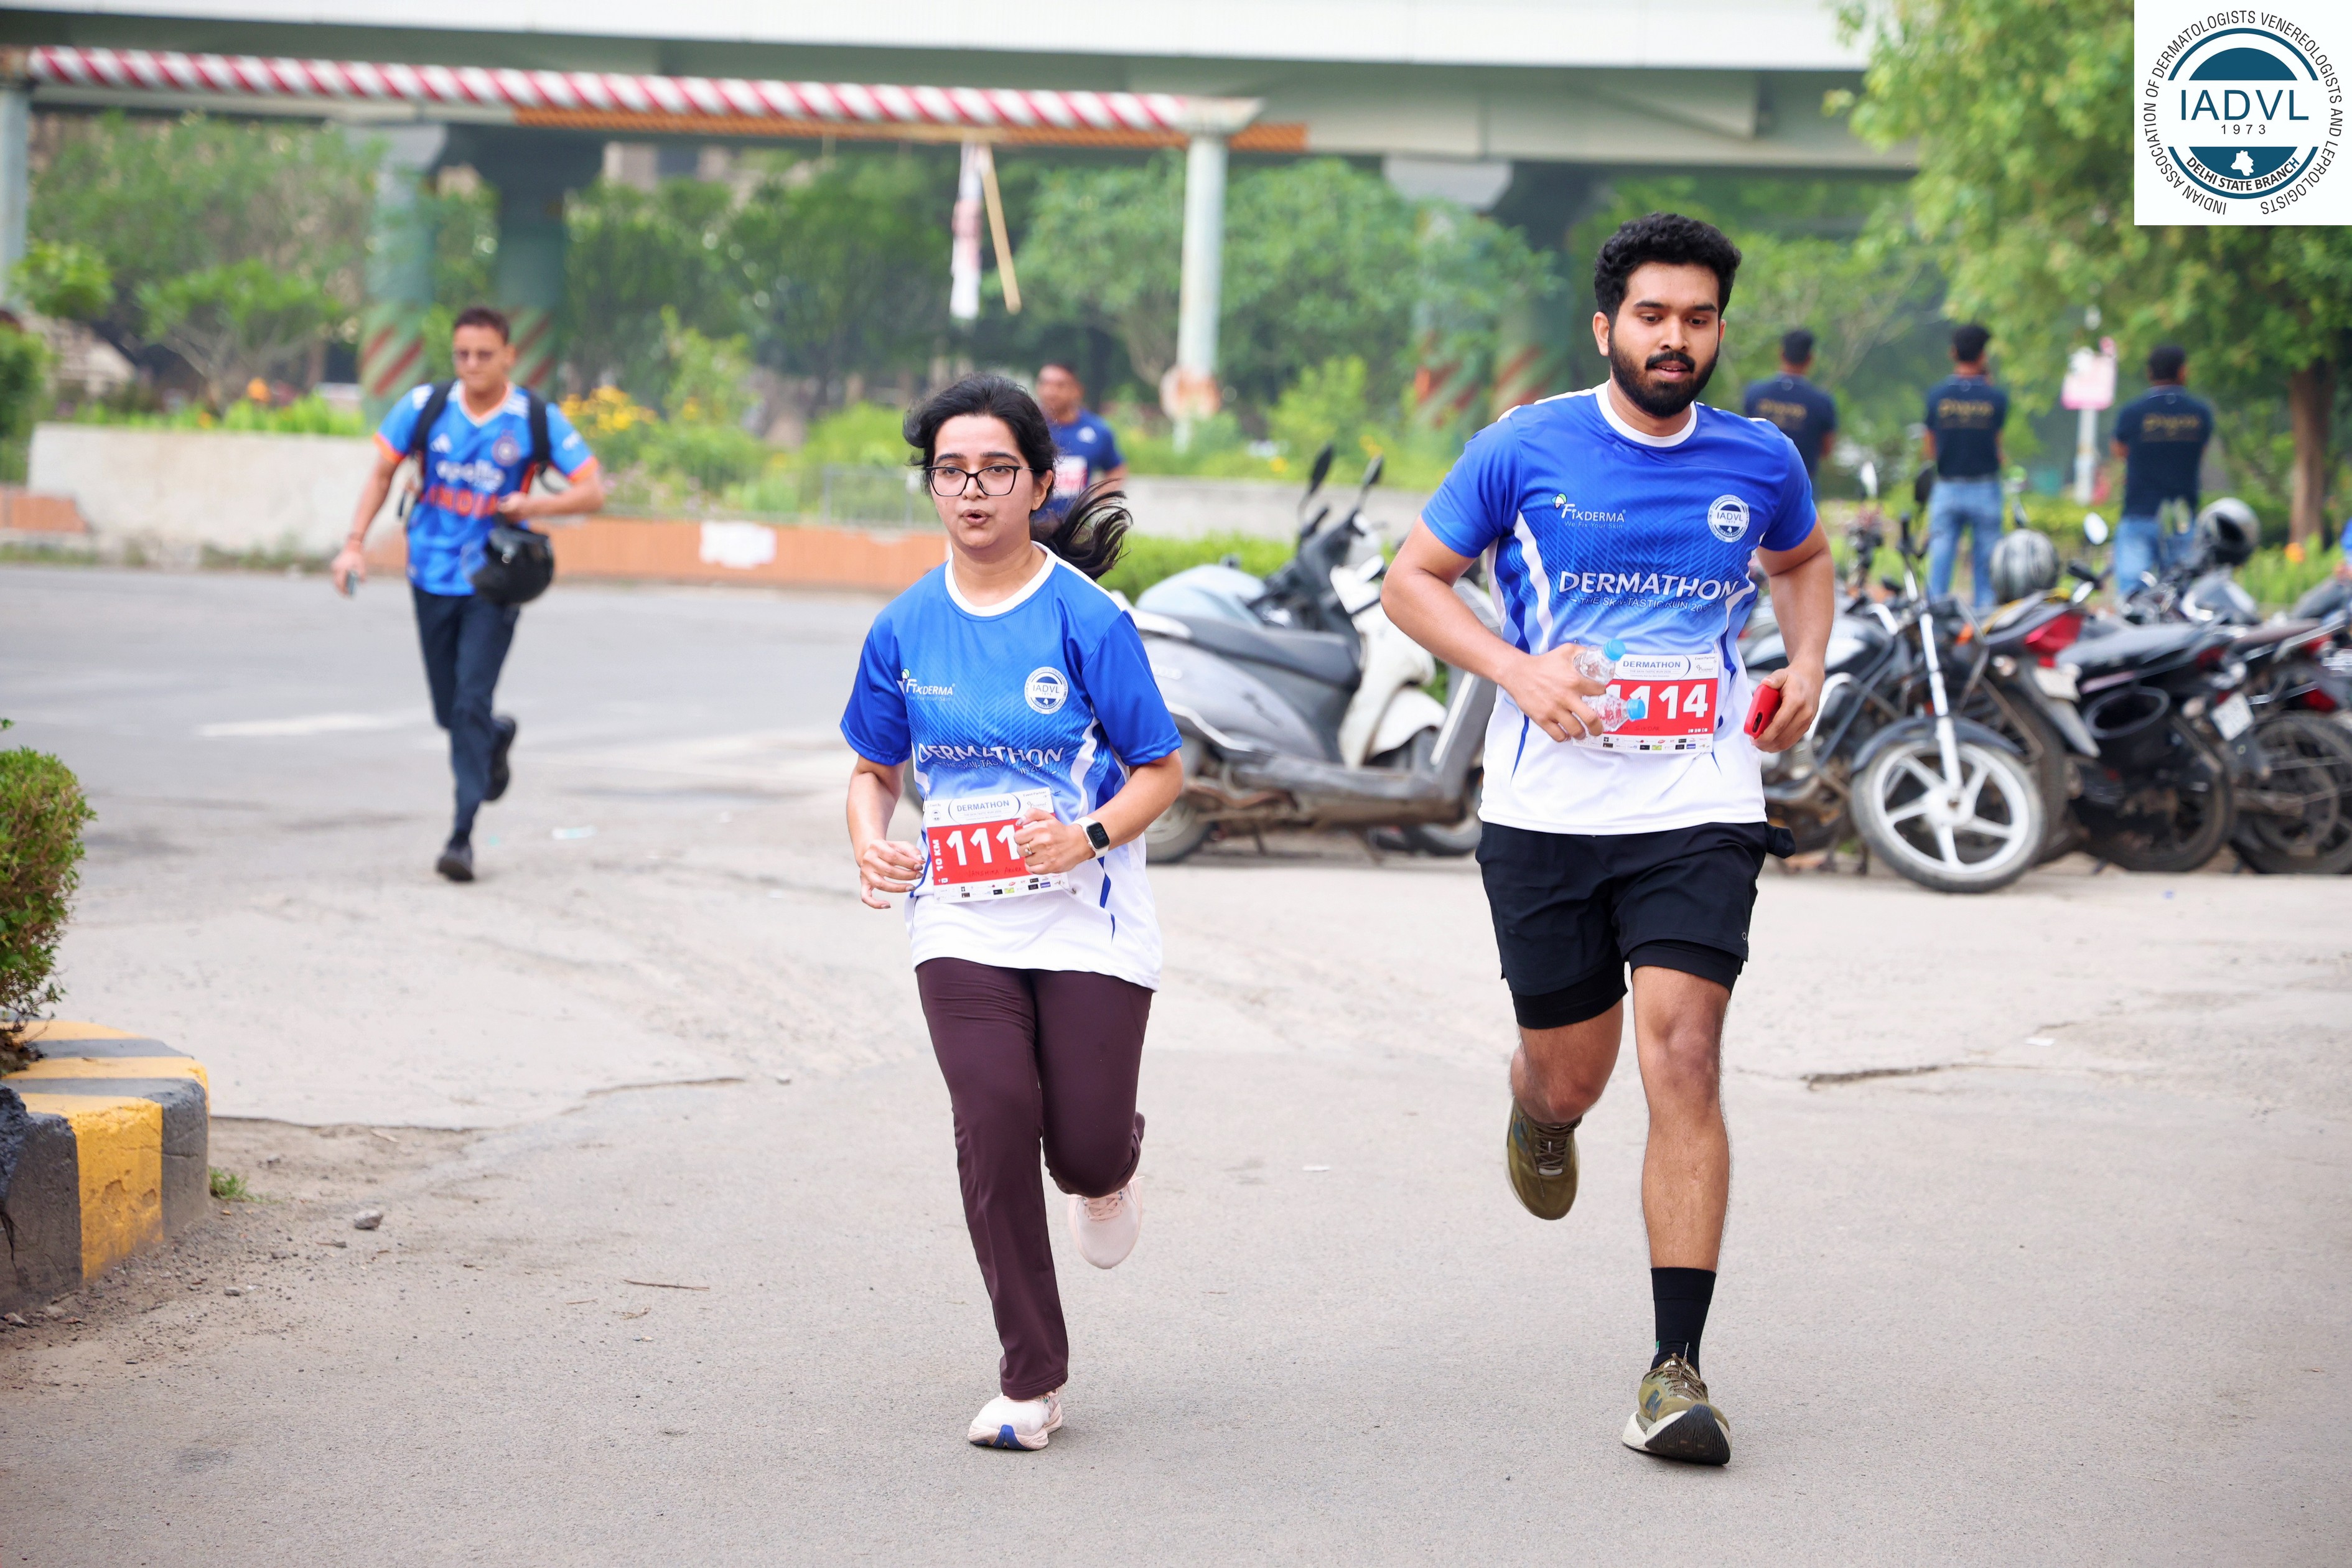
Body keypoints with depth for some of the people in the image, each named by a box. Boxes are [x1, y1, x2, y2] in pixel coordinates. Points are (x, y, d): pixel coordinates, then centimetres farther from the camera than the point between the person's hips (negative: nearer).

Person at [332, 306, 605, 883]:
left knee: (471, 702, -14)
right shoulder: (425, 406, -3)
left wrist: (534, 505, -21)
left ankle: (463, 833, -10)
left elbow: (592, 492, -5)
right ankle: (497, 738, 46)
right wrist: (355, 544, 0)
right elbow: (383, 473, 8)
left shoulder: (537, 419, -8)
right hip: (433, 577, 3)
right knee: (449, 711, 11)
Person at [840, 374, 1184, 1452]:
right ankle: (1030, 1382, -1)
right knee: (995, 1128, -13)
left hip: (1088, 921, -2)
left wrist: (1090, 835, -22)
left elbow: (1161, 770, -3)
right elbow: (874, 766, 15)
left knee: (1085, 1148, -4)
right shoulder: (907, 627, 3)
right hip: (962, 926, 2)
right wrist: (871, 840, -6)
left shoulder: (1087, 619, -8)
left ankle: (1112, 1172, 39)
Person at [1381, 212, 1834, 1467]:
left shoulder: (1761, 462, 4)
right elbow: (1412, 582, 3)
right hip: (1547, 806, 0)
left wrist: (1805, 665, 8)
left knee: (1682, 1055, -15)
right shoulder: (1524, 449, -3)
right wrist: (1518, 670, -13)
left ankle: (1677, 1368, -12)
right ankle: (1538, 1112, 51)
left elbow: (1803, 560, 26)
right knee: (1571, 1072, 9)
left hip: (1699, 810, 0)